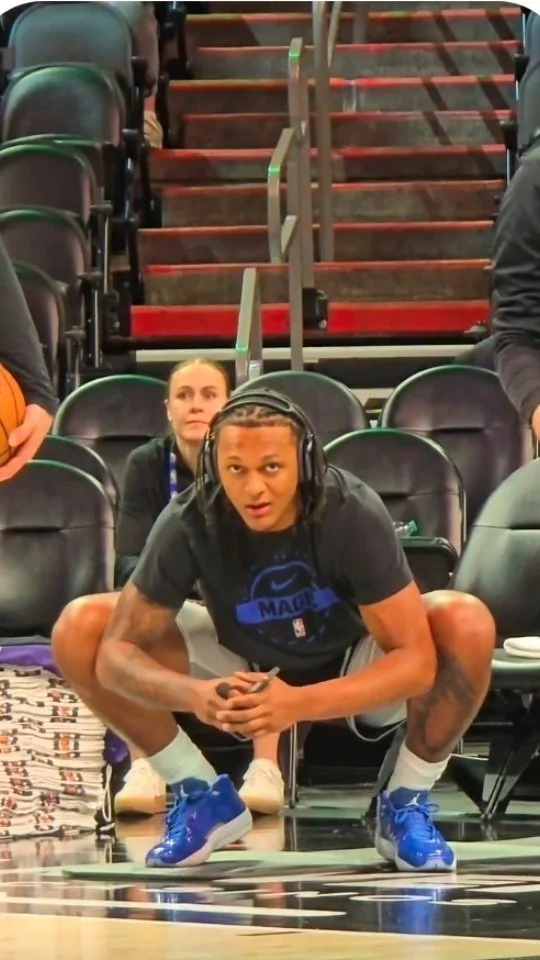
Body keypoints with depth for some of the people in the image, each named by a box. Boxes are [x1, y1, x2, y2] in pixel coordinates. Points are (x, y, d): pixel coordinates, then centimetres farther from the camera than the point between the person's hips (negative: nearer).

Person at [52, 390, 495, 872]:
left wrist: (301, 703, -45)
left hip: (355, 681, -1)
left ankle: (406, 806, -8)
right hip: (245, 674, 2)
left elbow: (416, 659, -30)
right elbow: (117, 653, -22)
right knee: (79, 630, -20)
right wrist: (195, 695, -44)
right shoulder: (189, 524, -26)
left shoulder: (354, 515, -29)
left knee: (467, 624, -32)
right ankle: (205, 798, -1)